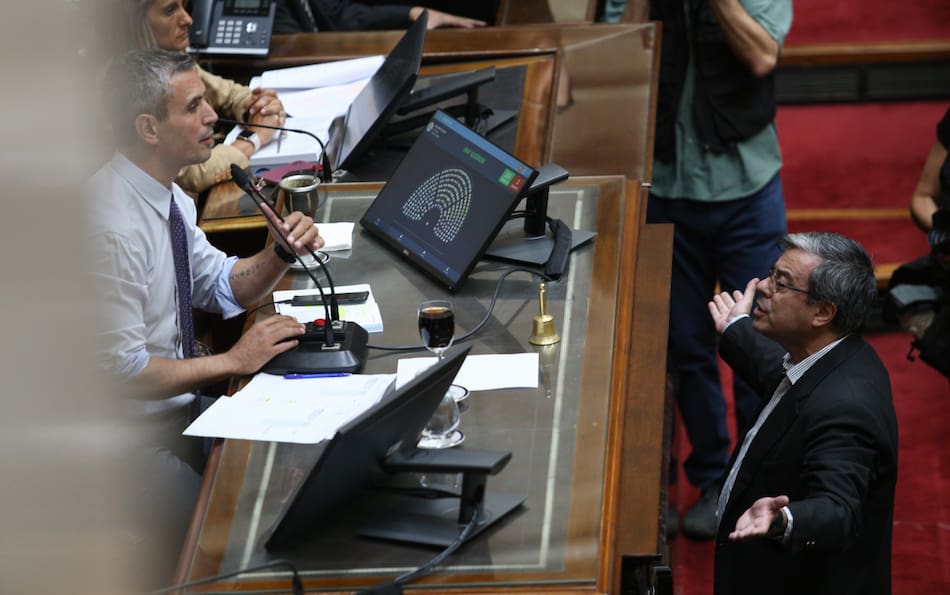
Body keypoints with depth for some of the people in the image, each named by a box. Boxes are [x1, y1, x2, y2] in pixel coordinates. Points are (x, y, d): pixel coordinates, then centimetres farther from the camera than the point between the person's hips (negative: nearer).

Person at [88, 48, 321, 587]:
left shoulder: (168, 194, 4)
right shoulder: (115, 227, -26)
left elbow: (223, 287, 15)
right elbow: (120, 369, -26)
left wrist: (282, 253, -4)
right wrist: (232, 361, -19)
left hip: (180, 409, 9)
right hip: (135, 437, -9)